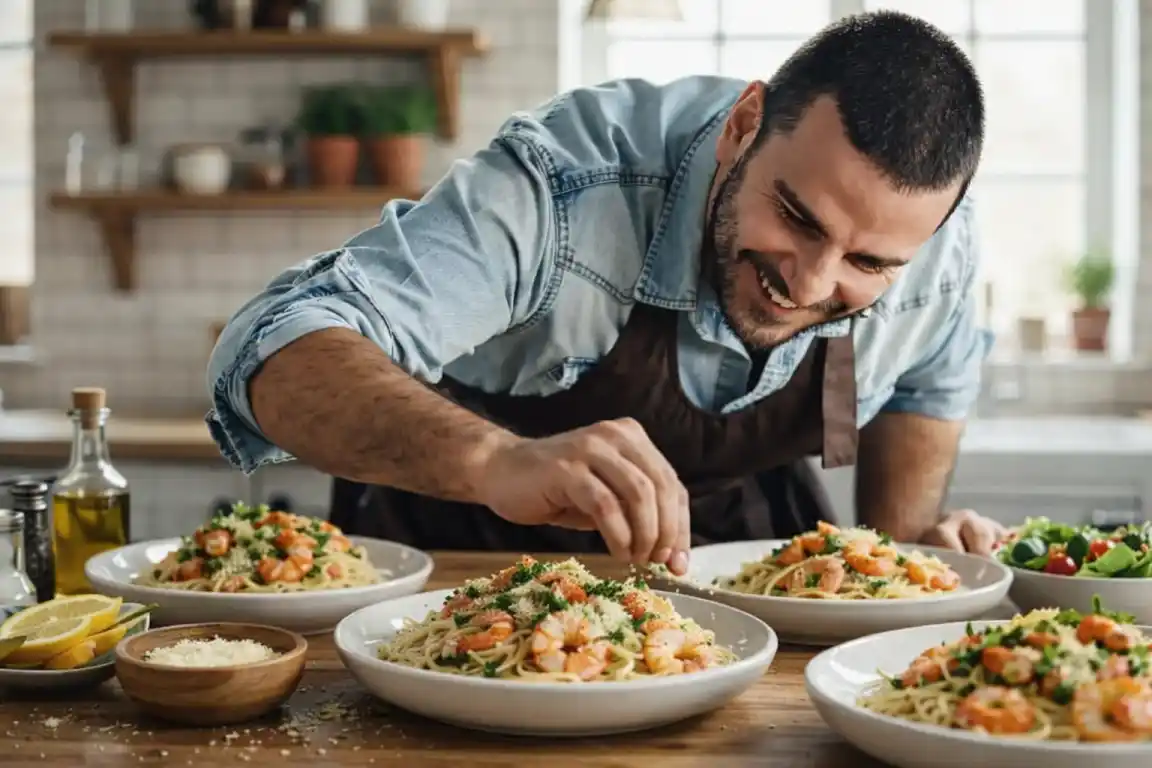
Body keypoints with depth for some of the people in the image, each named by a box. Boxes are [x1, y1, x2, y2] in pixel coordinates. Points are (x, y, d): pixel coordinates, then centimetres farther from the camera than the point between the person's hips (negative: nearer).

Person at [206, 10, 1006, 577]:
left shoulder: (937, 244, -19)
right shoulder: (566, 185, -34)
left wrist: (903, 540, -8)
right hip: (472, 528, -2)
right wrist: (498, 461, -60)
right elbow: (276, 350, -44)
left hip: (735, 528, 3)